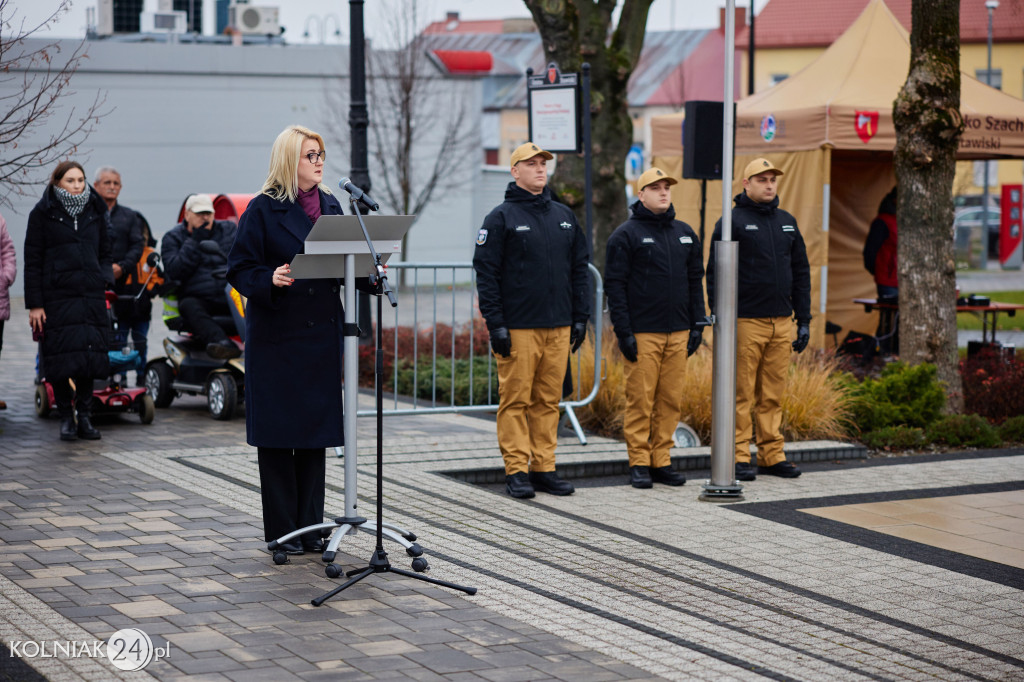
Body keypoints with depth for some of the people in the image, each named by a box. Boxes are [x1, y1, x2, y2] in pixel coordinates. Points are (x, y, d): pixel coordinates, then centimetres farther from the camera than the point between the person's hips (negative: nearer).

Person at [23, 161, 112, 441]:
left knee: (89, 355, 0)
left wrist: (105, 280, 0)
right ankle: (66, 417, 10)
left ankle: (84, 417, 9)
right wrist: (34, 304, -6)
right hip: (56, 299, -3)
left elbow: (104, 253, 20)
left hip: (90, 298, 3)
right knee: (62, 358, -2)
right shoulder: (43, 214, 1)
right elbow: (32, 262, 0)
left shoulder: (95, 212, 12)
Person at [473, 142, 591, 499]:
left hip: (559, 328, 5)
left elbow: (579, 269, 17)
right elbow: (486, 274, -6)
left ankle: (544, 468, 12)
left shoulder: (564, 216, 15)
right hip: (518, 329, -5)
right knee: (515, 401, -3)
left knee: (548, 400, 7)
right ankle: (516, 471, 1)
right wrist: (495, 324, -12)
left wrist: (580, 317, 10)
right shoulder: (501, 217, -1)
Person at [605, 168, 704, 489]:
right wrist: (623, 332, -11)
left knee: (671, 399, 5)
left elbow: (695, 281, 17)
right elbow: (615, 285, -5)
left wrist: (697, 325, 9)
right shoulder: (626, 235, -2)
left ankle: (662, 460, 12)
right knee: (640, 399, -5)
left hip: (678, 333, 5)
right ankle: (639, 463, 2)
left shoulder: (685, 234, 15)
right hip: (642, 333, -5)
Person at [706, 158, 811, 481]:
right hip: (746, 321, -5)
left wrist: (804, 320, 12)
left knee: (773, 394, 8)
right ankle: (739, 458, 2)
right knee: (741, 394, -3)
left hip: (781, 321, 5)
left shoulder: (787, 222, 15)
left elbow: (801, 272, 18)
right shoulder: (733, 222, -3)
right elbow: (716, 274, -6)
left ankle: (772, 455, 14)